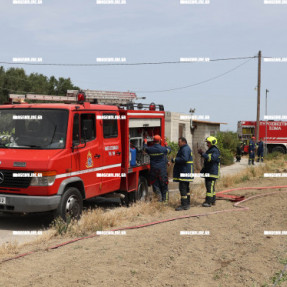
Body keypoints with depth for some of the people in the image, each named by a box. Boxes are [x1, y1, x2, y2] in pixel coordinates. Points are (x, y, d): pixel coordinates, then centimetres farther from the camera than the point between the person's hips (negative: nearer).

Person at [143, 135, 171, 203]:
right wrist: (166, 145, 31)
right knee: (163, 185, 11)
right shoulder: (163, 149, -10)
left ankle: (159, 199, 5)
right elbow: (169, 150, 11)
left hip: (153, 170, 1)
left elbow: (145, 148, 18)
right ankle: (164, 199, 16)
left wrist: (145, 142, 37)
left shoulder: (150, 149, -5)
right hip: (162, 169, -1)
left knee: (155, 185, 9)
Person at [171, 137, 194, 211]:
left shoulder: (185, 149, -15)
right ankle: (187, 204, 23)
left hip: (184, 172, -11)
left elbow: (184, 159, -27)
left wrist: (174, 160, -18)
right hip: (185, 171, 11)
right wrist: (175, 160, 10)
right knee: (186, 188, 16)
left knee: (182, 188, -11)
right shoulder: (185, 148, 20)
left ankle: (184, 205, -10)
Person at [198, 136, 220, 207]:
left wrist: (203, 154, -31)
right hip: (208, 172, 10)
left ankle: (208, 202, -12)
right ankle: (213, 201, 20)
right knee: (209, 186, 13)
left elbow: (212, 158, -29)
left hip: (212, 172, -10)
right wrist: (203, 170, 25)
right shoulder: (209, 150, 18)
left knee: (210, 187, -12)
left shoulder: (215, 151, -12)